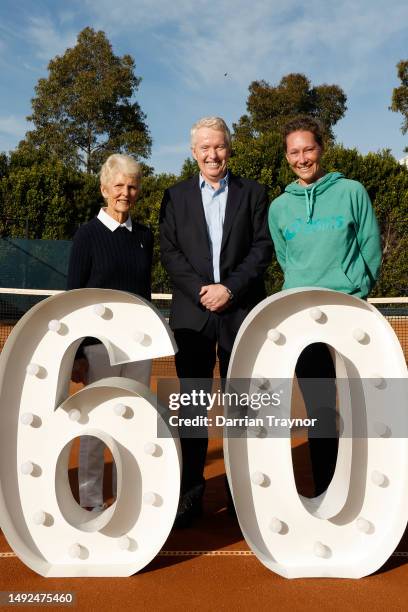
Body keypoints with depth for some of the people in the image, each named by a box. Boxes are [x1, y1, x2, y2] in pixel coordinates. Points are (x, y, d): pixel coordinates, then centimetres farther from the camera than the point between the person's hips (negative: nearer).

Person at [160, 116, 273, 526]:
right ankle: (191, 493, 15)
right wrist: (201, 290, -11)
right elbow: (169, 252, 3)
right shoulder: (176, 196, 11)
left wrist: (230, 288, -11)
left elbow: (263, 247, 1)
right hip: (192, 312, 1)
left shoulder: (253, 193, 9)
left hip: (241, 311, 0)